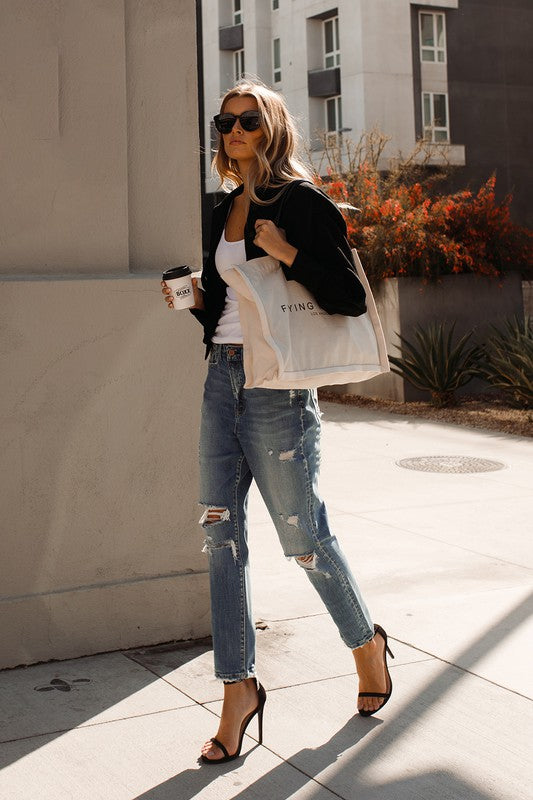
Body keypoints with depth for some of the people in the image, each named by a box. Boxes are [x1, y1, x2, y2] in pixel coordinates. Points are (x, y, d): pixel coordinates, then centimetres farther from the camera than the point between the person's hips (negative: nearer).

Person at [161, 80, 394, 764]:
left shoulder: (305, 205, -7)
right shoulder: (223, 211, 15)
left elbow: (351, 298, -13)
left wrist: (288, 253, -23)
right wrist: (196, 300, 4)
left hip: (277, 386, -7)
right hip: (222, 377, 7)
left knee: (302, 534, 3)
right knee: (221, 534, 3)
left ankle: (366, 643, 29)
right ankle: (239, 686, 12)